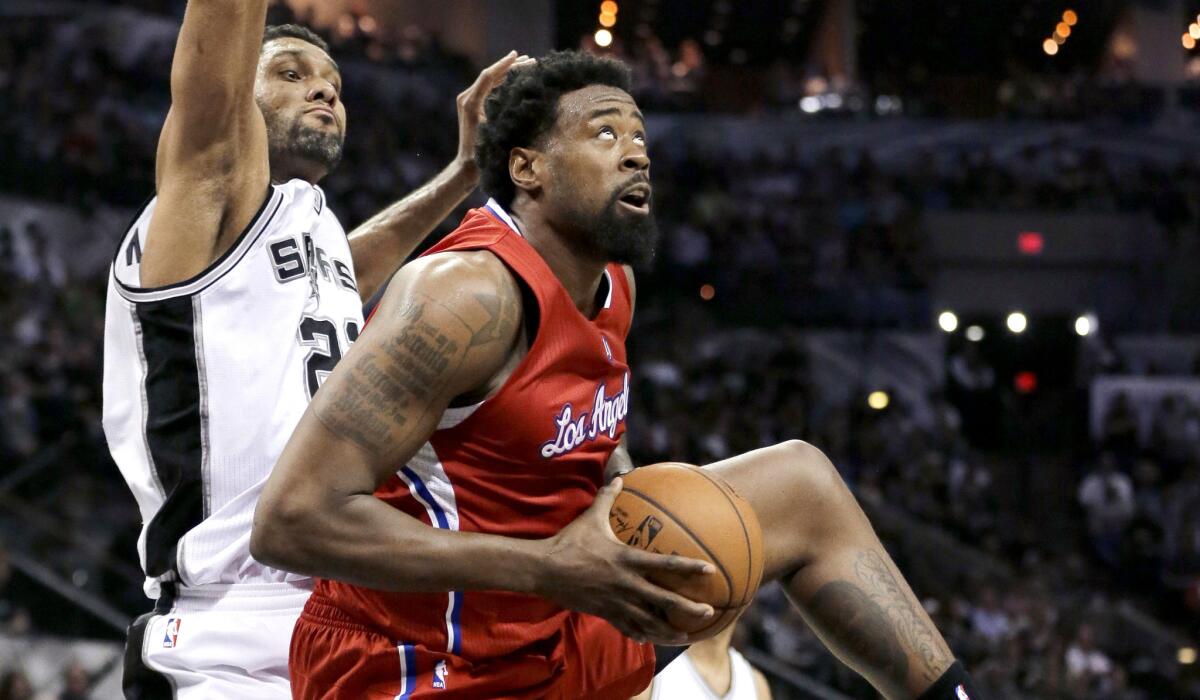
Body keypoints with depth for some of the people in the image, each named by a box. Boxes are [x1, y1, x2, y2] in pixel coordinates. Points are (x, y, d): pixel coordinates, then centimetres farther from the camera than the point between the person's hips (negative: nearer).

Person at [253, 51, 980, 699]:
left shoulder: (612, 284, 4)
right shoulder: (469, 293, -23)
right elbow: (292, 518, -30)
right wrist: (549, 568, -29)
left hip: (556, 629, 10)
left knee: (803, 487, 13)